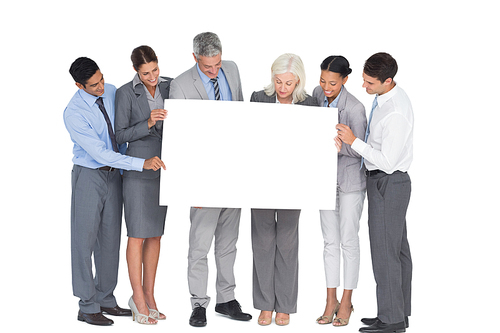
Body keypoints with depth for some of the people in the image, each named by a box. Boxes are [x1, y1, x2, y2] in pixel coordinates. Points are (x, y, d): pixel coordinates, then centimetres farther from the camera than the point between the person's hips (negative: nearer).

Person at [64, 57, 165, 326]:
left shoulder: (111, 92, -1)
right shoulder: (74, 114, -22)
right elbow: (100, 153, -26)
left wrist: (125, 168, 11)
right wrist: (141, 164, -30)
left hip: (114, 173, 6)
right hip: (89, 175, -6)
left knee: (110, 238, 11)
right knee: (85, 240, -1)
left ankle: (105, 299, 22)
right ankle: (87, 307, 6)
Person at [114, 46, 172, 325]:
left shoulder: (169, 86, 4)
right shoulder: (126, 93, -9)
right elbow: (121, 135, -10)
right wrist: (148, 123, -23)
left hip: (163, 167, 5)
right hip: (138, 168, -5)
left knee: (156, 233, 9)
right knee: (138, 234, -2)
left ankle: (149, 295, 18)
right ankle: (138, 297, 8)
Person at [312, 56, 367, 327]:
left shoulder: (355, 108, -22)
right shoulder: (318, 94, -4)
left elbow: (360, 151, -18)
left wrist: (338, 144, -31)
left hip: (351, 180, -5)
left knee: (348, 241, 5)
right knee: (330, 241, 10)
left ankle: (346, 301, 18)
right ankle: (331, 301, 19)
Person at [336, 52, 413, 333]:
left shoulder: (396, 113, -28)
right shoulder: (389, 95, 3)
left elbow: (388, 161, -26)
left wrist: (354, 142, -22)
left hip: (388, 184, -10)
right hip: (391, 183, 10)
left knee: (385, 252, -2)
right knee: (399, 249, 15)